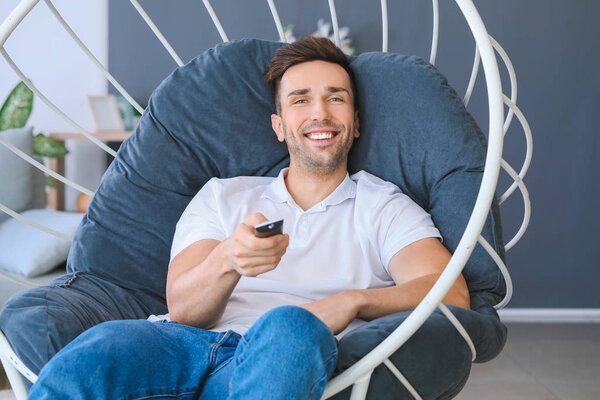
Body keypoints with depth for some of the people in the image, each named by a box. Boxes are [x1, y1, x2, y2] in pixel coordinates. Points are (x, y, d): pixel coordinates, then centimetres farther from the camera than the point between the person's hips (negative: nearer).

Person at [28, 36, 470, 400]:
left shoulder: (384, 207, 22)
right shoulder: (221, 196, 26)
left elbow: (452, 294, 4)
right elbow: (182, 309, 9)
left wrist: (353, 301, -13)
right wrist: (227, 259, -14)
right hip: (192, 346, 2)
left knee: (290, 326, -40)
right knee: (98, 348, -35)